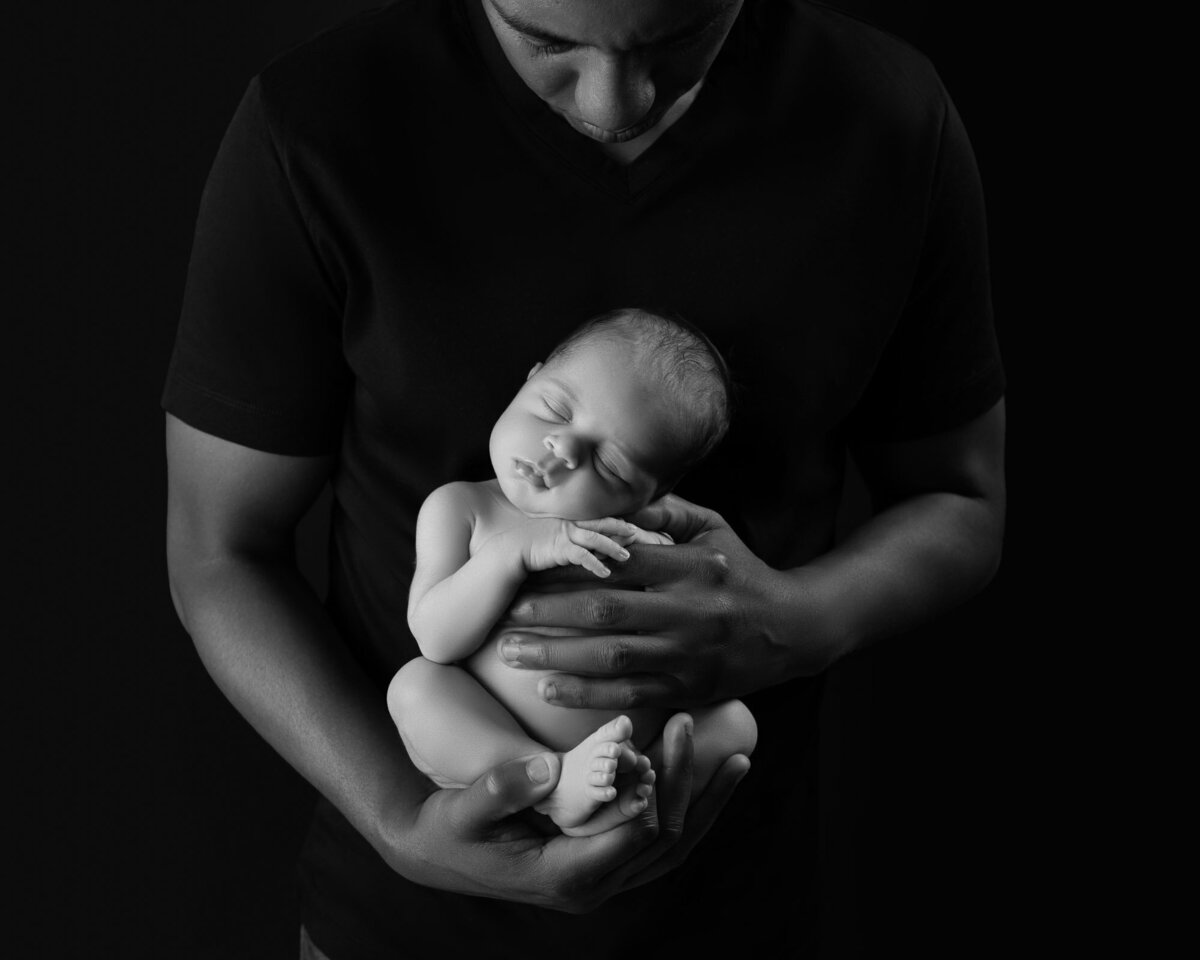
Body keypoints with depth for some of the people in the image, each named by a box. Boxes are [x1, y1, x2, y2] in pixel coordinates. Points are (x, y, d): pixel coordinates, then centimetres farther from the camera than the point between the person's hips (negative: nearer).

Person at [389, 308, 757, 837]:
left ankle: (608, 804, -30)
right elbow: (437, 640, -11)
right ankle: (557, 786, -31)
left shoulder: (639, 539, 6)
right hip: (485, 750, -2)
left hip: (632, 751, 2)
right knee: (413, 683, -23)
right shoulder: (458, 508, 2)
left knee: (733, 720, -13)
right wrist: (513, 552, -23)